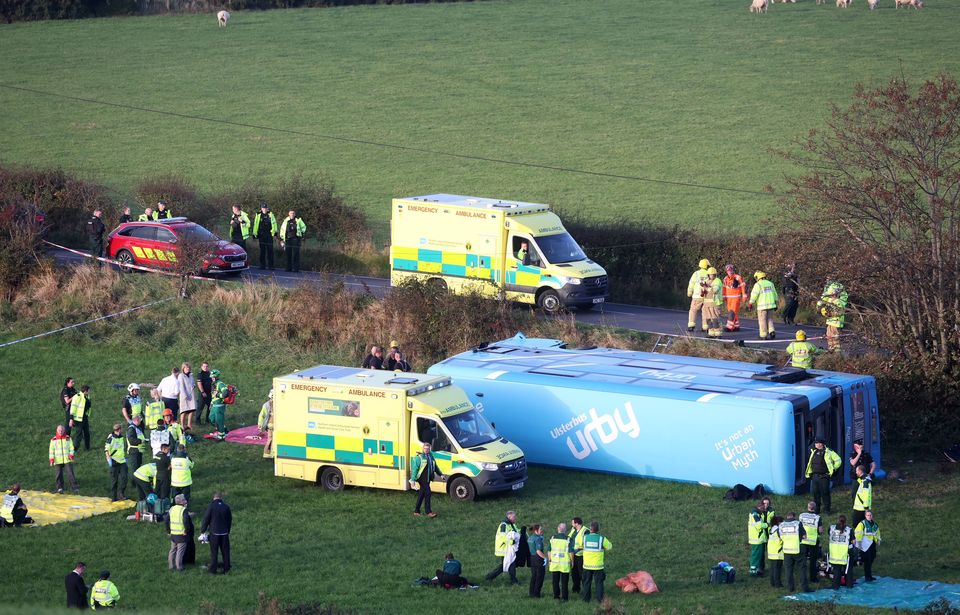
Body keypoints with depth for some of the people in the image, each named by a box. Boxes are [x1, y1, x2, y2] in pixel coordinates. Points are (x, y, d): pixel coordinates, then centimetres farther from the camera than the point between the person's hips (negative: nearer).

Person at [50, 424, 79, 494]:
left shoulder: (68, 438, 8)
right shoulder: (53, 440, 7)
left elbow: (71, 447, 8)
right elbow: (51, 450, 7)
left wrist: (71, 455, -9)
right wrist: (51, 459, -3)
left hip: (67, 460, -1)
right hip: (58, 461, 1)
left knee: (70, 473, -9)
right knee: (59, 474, 2)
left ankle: (75, 488, -11)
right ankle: (60, 488, 10)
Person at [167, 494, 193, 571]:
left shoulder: (172, 509, 5)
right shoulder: (183, 510, -16)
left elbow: (167, 520, 8)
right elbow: (186, 521, -26)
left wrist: (168, 530, 16)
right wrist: (186, 531, -12)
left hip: (173, 534, 6)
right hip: (182, 535, -6)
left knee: (173, 550, 17)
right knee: (180, 551, 0)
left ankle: (171, 565, 23)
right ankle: (179, 567, 2)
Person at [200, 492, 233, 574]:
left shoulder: (211, 506, -10)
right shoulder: (226, 507, 1)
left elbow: (206, 519, -8)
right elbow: (230, 520, 11)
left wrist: (202, 530, 3)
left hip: (214, 533, -3)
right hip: (224, 533, 3)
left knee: (214, 552, 4)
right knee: (225, 551, 11)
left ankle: (212, 569, 7)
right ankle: (226, 568, 16)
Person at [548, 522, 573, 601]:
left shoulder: (553, 538, 0)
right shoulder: (568, 539, -8)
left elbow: (549, 550, 3)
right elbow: (571, 552, -9)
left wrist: (549, 560, 14)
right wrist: (572, 561, 4)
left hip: (554, 563, 2)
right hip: (565, 564, -2)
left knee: (555, 581, 12)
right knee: (564, 582, 4)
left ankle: (556, 596, 16)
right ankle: (564, 597, 4)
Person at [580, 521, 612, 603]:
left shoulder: (585, 537, -6)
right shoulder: (602, 538, -11)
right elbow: (609, 546, 4)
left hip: (587, 565, 2)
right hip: (598, 565, -2)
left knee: (587, 582, 15)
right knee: (599, 582, 8)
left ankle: (586, 598, 21)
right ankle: (600, 599, 7)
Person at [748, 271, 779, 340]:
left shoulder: (758, 285, -8)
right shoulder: (770, 283, 12)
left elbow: (754, 295, -13)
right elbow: (774, 294, 15)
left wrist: (750, 304, -6)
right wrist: (775, 304, 22)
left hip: (762, 306, -5)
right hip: (771, 304, 5)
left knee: (763, 320, 2)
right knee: (770, 319, 15)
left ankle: (763, 335, 3)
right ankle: (771, 332, -1)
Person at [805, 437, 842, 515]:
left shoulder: (828, 452, -5)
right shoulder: (814, 452, 13)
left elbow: (838, 460, -4)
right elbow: (810, 463, 26)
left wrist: (833, 469, -5)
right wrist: (809, 473, 18)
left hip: (824, 476, -6)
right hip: (815, 476, 6)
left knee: (825, 493, -3)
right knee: (815, 493, 8)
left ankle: (826, 509, 7)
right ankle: (816, 509, 17)